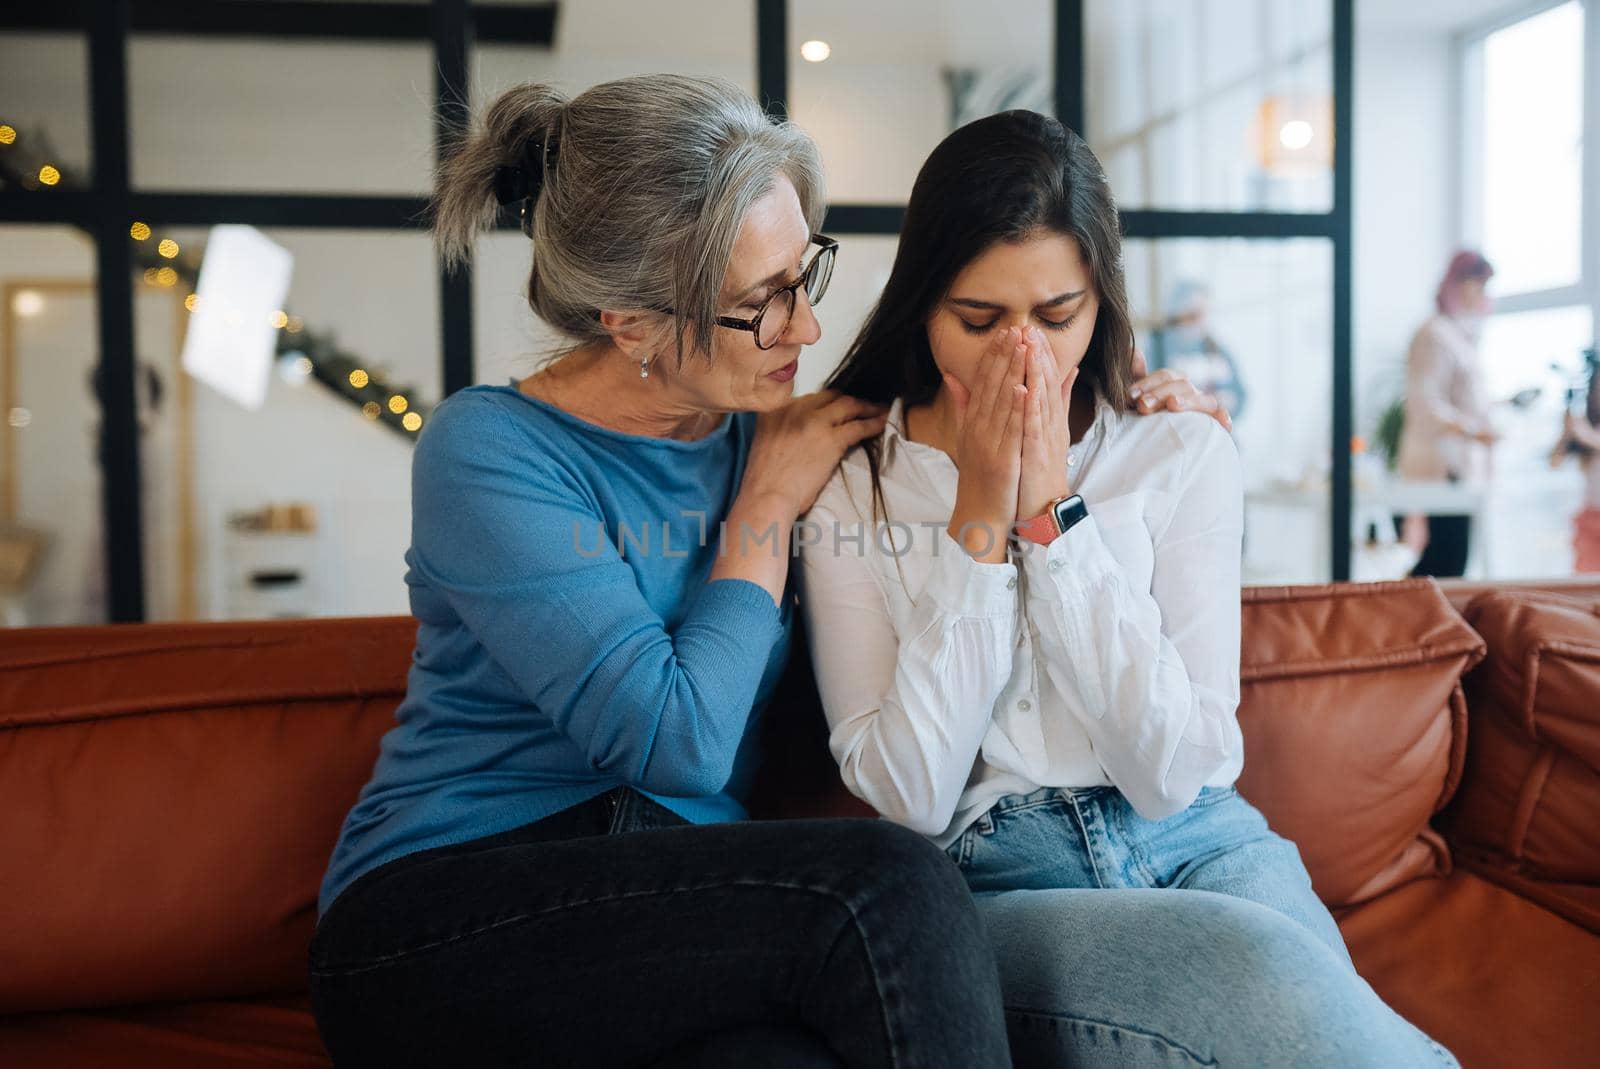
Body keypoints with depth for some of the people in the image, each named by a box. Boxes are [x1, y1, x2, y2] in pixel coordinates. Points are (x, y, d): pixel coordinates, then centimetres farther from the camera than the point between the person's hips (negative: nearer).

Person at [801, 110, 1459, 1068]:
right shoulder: (850, 490, 2)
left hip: (1199, 850, 2)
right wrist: (979, 523, -11)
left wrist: (1054, 514, -11)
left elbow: (1175, 771, -5)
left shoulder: (1185, 455, 4)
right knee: (1262, 969, -30)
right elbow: (910, 798, -6)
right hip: (994, 884, -1)